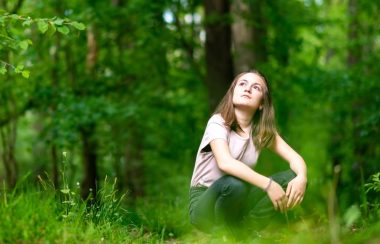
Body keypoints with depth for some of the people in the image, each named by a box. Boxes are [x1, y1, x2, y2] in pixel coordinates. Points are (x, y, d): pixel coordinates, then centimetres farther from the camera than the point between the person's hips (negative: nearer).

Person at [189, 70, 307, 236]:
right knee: (234, 184, -39)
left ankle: (243, 224, -15)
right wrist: (268, 184, -40)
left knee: (291, 179, -14)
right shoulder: (218, 122, -15)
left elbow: (295, 157, -5)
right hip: (205, 204, -5)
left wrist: (301, 178, -29)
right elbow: (225, 162, -33)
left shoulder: (263, 130, 1)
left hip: (237, 199, 5)